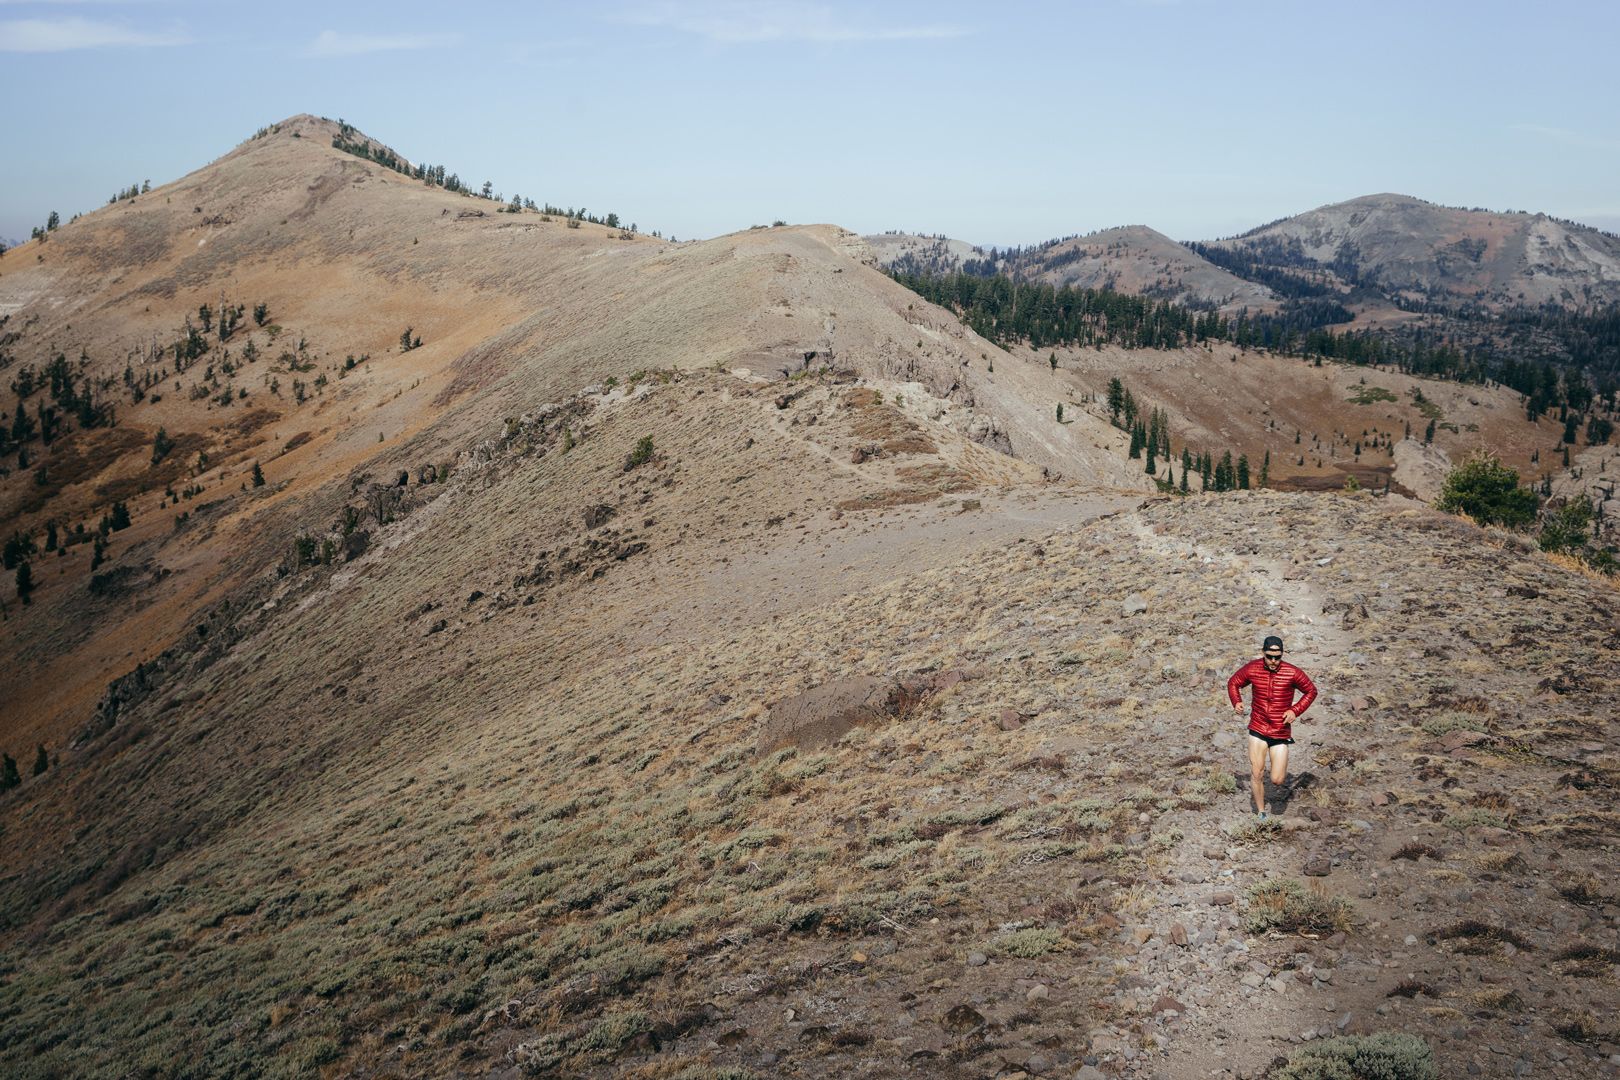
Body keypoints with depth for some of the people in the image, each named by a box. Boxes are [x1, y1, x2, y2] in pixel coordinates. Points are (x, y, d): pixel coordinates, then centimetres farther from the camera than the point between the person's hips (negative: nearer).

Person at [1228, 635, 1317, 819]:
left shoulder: (1292, 673, -12)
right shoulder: (1251, 669, -7)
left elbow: (1311, 691, 2)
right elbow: (1233, 683, 10)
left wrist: (1296, 710, -10)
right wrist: (1236, 702, -7)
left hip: (1281, 733, -1)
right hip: (1258, 729, 1)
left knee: (1277, 781, -2)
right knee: (1256, 775, -1)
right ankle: (1262, 812, 17)